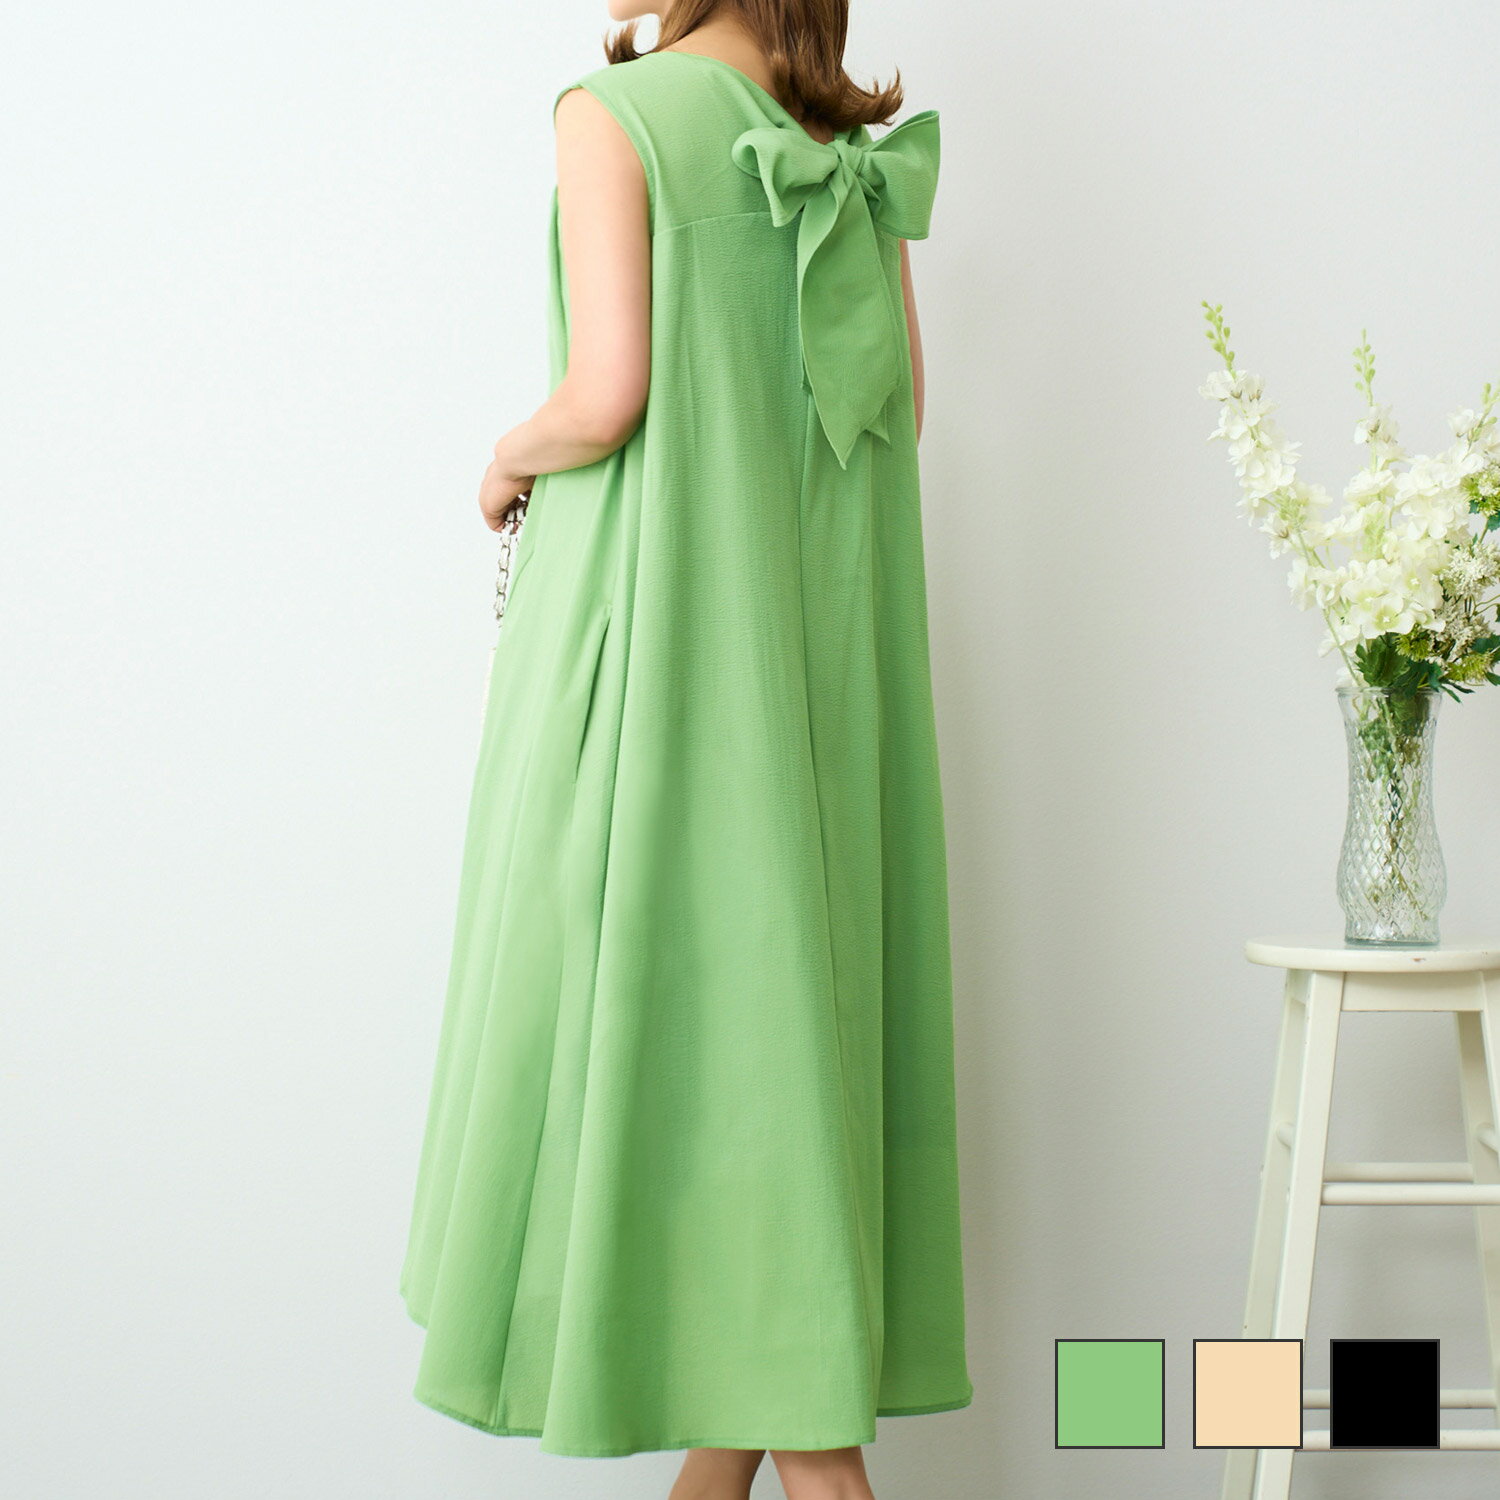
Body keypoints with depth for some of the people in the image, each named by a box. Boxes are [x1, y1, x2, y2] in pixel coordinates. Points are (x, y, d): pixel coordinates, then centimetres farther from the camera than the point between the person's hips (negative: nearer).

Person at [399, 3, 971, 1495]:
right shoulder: (854, 143, 12)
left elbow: (605, 398, -17)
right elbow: (898, 408, 13)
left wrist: (509, 460, 2)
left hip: (656, 610, -7)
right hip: (822, 617, 7)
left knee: (663, 988, 0)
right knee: (781, 980, 10)